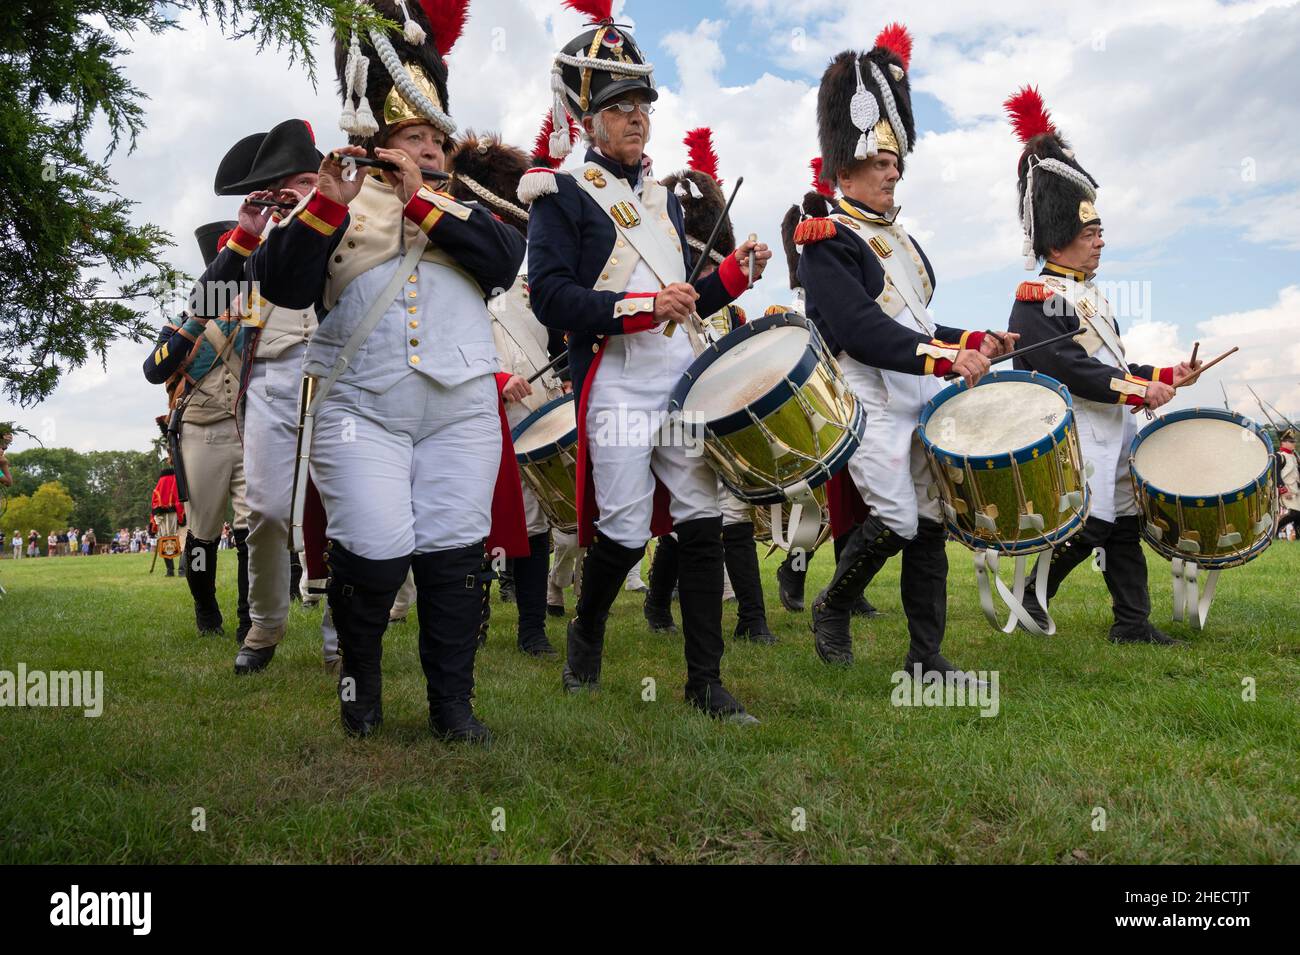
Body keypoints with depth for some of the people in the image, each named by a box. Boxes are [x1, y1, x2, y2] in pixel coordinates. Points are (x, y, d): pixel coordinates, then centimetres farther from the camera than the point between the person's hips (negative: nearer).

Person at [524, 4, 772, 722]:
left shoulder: (662, 197, 20)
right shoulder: (562, 194, -1)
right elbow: (551, 298, -14)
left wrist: (734, 274, 5)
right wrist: (645, 306, -21)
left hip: (680, 377, 6)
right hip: (615, 385, -6)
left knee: (701, 522, 1)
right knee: (625, 532, -4)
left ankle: (705, 681, 10)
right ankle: (585, 634, 27)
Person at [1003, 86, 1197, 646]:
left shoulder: (1092, 297, 19)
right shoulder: (1036, 301, -11)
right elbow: (1070, 368, -21)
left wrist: (1164, 376, 11)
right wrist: (1140, 391, -20)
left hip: (1114, 435, 10)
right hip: (1074, 437, -9)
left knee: (1123, 525, 9)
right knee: (1083, 528, -11)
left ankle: (1134, 625, 16)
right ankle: (1030, 600, 7)